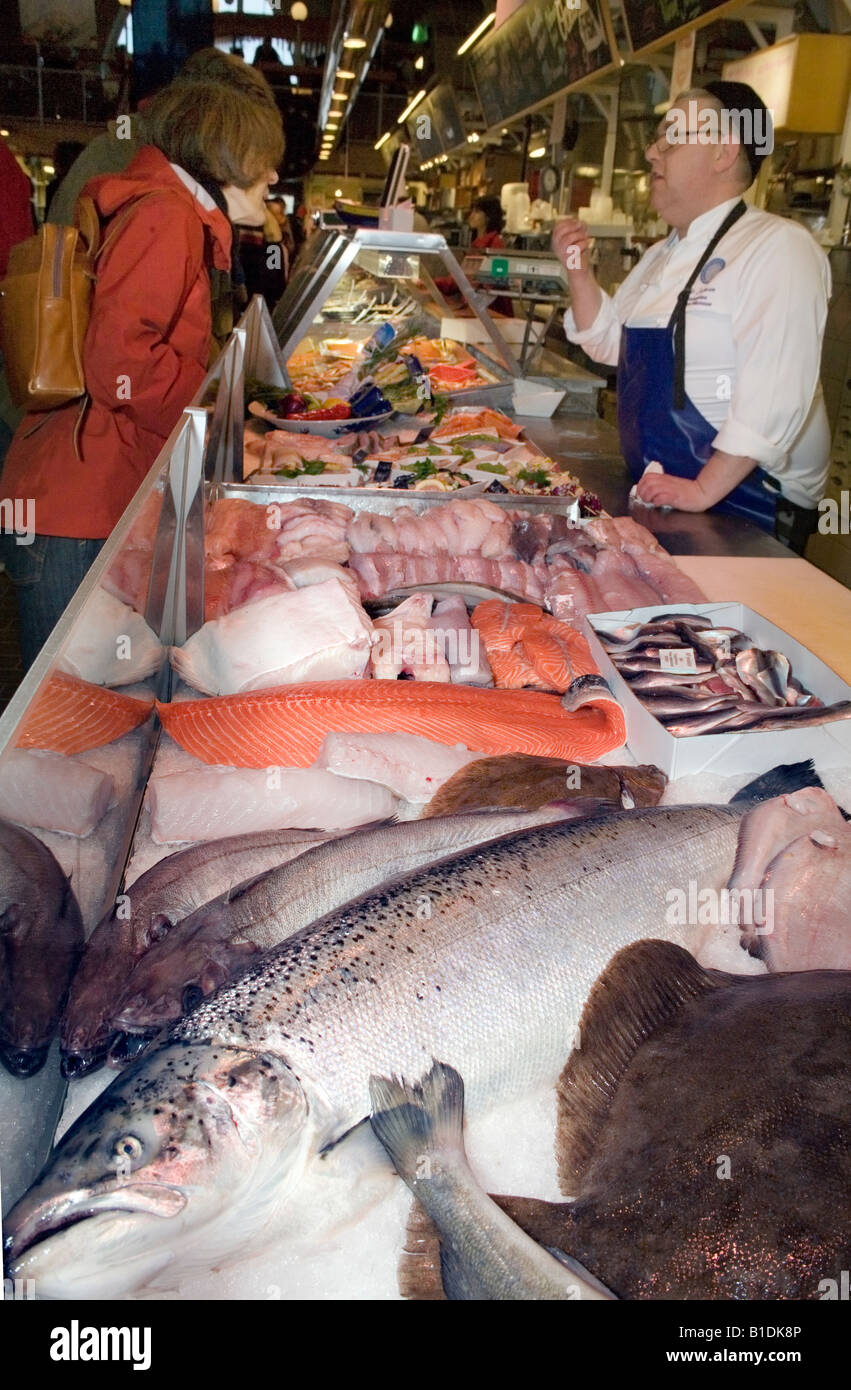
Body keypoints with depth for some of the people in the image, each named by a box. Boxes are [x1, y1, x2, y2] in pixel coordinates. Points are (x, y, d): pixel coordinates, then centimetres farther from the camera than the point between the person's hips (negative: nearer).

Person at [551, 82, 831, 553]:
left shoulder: (778, 247, -16)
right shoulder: (662, 255, 12)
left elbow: (774, 395, -24)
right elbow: (612, 342, 18)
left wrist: (703, 491, -25)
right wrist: (578, 271, 3)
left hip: (744, 503, -8)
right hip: (658, 494, 8)